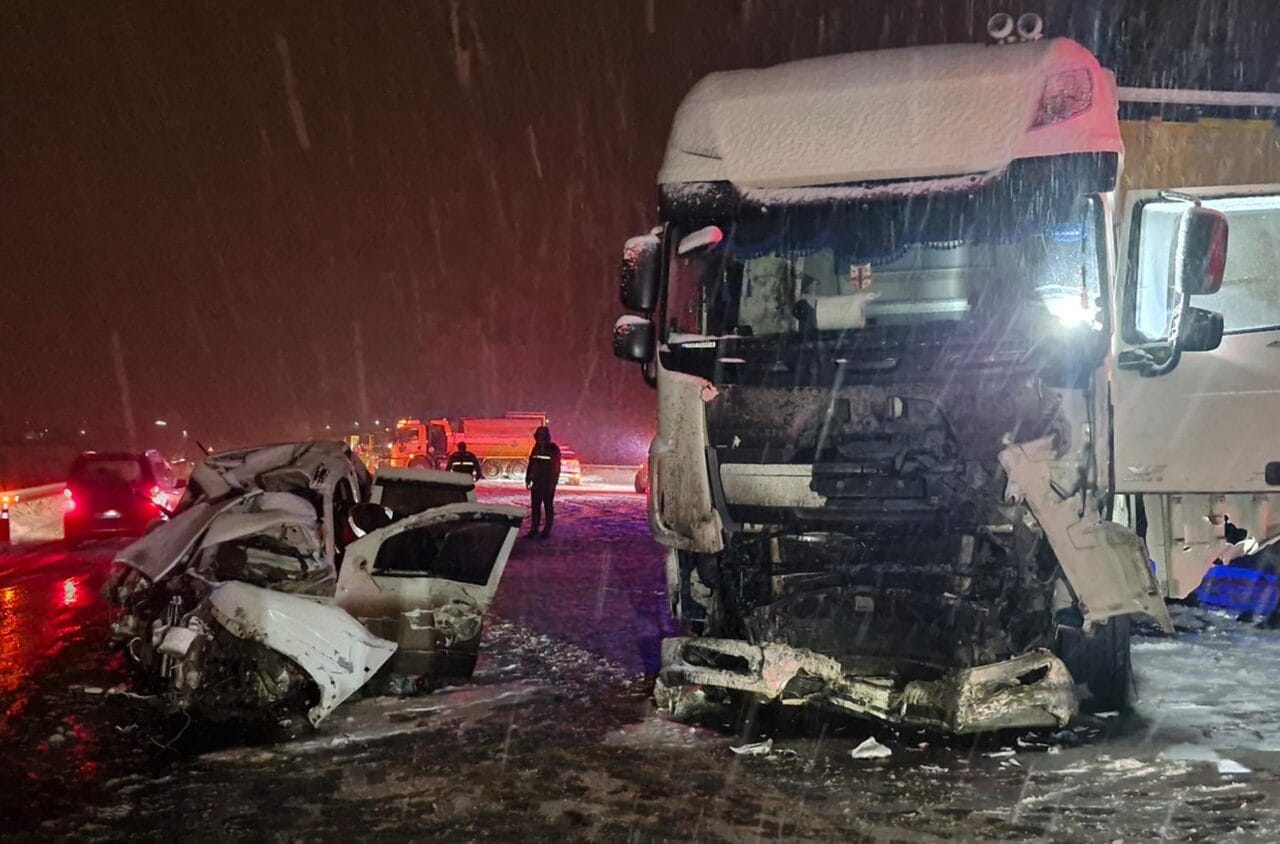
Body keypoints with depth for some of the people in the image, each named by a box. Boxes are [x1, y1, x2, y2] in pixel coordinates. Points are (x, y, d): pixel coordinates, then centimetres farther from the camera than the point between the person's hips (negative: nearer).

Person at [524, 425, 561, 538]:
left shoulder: (553, 449, -8)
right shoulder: (536, 448, 8)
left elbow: (556, 467, -11)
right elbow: (531, 464, 12)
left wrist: (553, 483, -16)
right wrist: (528, 479, 9)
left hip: (548, 483, -5)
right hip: (537, 482, 5)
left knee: (548, 506, 3)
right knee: (535, 505, 6)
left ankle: (547, 530, 8)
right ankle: (534, 529, 12)